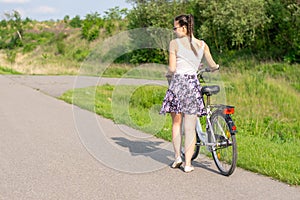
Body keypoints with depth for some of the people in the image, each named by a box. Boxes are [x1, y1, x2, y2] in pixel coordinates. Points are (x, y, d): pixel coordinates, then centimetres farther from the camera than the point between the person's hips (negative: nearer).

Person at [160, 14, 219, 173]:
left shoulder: (174, 43, -1)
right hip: (193, 83, 2)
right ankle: (188, 163, 5)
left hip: (178, 82, -2)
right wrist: (214, 68, 32)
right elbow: (212, 65, 9)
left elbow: (172, 68, -6)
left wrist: (168, 74, 16)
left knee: (176, 123, 16)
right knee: (190, 127, 4)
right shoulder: (202, 45, 8)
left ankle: (177, 156, 13)